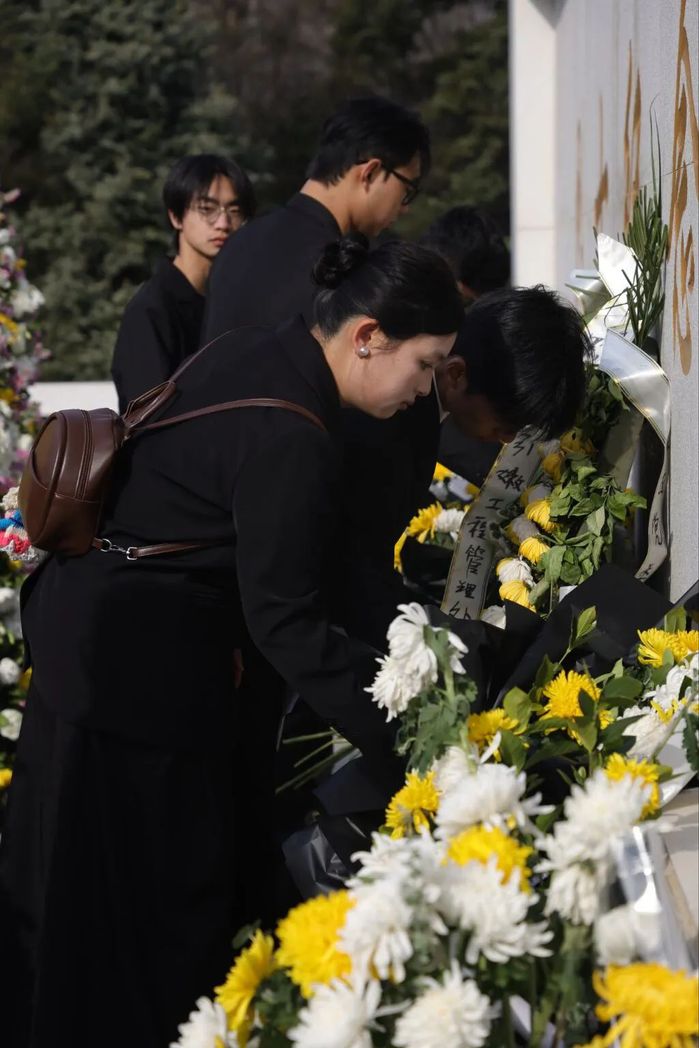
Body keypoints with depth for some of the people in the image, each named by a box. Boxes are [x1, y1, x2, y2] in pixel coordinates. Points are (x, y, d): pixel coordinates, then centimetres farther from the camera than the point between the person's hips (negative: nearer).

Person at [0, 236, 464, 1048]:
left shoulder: (251, 351, 4)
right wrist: (395, 749, -21)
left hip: (88, 617, 10)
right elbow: (285, 621, -23)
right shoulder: (290, 438, -24)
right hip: (143, 659, -10)